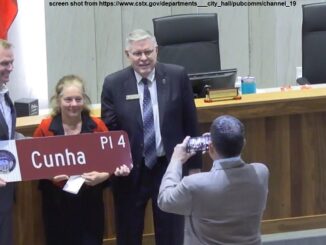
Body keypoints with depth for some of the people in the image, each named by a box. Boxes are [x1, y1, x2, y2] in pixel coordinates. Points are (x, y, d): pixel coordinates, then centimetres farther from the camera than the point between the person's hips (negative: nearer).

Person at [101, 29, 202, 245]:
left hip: (170, 167, 0)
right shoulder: (114, 84, -5)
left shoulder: (177, 76, -5)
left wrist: (194, 164, 4)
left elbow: (190, 123, 1)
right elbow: (108, 130, -1)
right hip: (130, 171, 0)